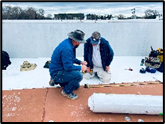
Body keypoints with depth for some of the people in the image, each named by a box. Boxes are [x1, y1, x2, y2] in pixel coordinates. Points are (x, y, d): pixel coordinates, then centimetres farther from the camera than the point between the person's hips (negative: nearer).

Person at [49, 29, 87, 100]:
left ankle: (56, 81, 24)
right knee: (79, 75, -28)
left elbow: (71, 58, 17)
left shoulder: (68, 42, 2)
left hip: (61, 69, 10)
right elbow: (68, 67, -30)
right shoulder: (67, 48, -29)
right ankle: (66, 91, -6)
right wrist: (80, 68, -15)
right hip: (56, 73, -10)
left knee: (76, 86, 17)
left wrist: (80, 62, 5)